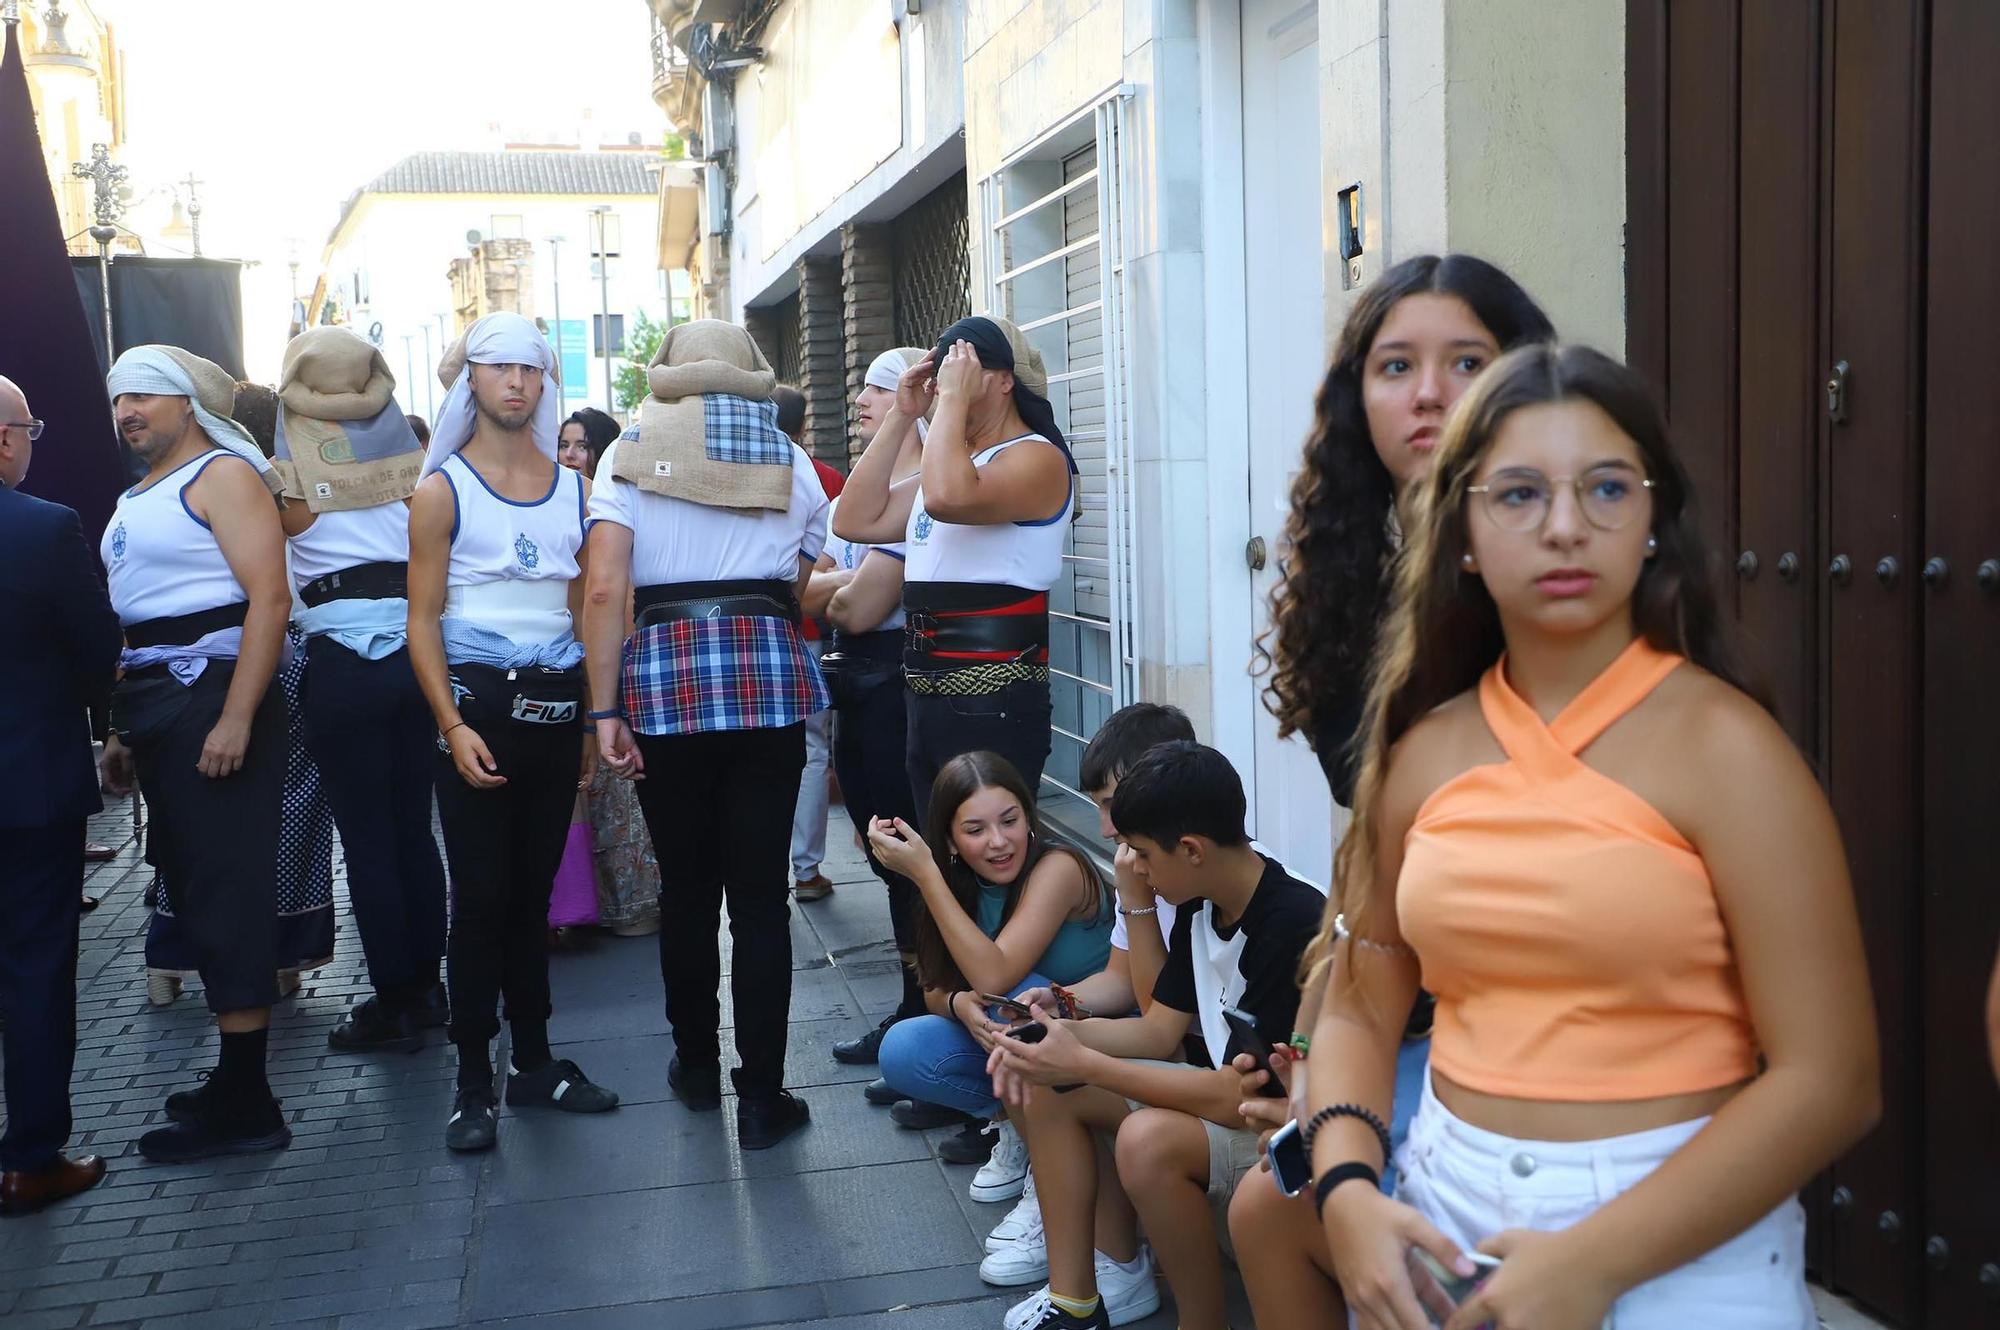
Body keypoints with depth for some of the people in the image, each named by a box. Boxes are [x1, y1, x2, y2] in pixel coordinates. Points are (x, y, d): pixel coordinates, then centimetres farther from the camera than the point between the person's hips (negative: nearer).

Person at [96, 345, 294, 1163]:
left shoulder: (223, 475, -7)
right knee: (191, 889, 12)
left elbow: (269, 597, -17)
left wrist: (236, 720, -23)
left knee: (226, 894, -8)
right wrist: (122, 727, 16)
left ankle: (245, 1104, -2)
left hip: (214, 696, -9)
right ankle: (234, 1077, 22)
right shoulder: (137, 497, 20)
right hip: (154, 706, 9)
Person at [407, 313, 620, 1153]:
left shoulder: (573, 489, 10)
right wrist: (453, 727, -14)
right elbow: (424, 619, -4)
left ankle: (535, 1062, 21)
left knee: (533, 892, 11)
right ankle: (474, 1082, 8)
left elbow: (586, 609, 11)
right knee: (480, 897, -2)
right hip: (477, 703, -3)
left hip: (557, 704, 4)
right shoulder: (442, 490, -1)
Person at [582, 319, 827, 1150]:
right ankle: (760, 1097, 5)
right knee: (759, 893, 2)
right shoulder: (787, 459, 10)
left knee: (687, 888, 13)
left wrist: (605, 709, -3)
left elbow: (605, 590, -4)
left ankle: (697, 1066, 28)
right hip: (769, 670, 0)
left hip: (665, 672, 0)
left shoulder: (631, 452, 6)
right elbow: (799, 589, 11)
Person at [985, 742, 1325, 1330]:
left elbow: (1238, 1095, -28)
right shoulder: (1201, 905, 1)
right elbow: (1159, 1032, 7)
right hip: (1228, 1094, 9)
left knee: (1149, 1140, -35)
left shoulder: (1292, 924, -27)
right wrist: (1063, 1033, -11)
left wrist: (1084, 1064, -25)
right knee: (1046, 1091, 2)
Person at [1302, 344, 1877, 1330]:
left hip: (1680, 1243, -4)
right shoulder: (1424, 749, 1)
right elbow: (1360, 1008, 7)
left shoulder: (1720, 743, -12)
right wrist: (1345, 1192, -11)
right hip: (1443, 1217, 4)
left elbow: (1829, 1079, -15)